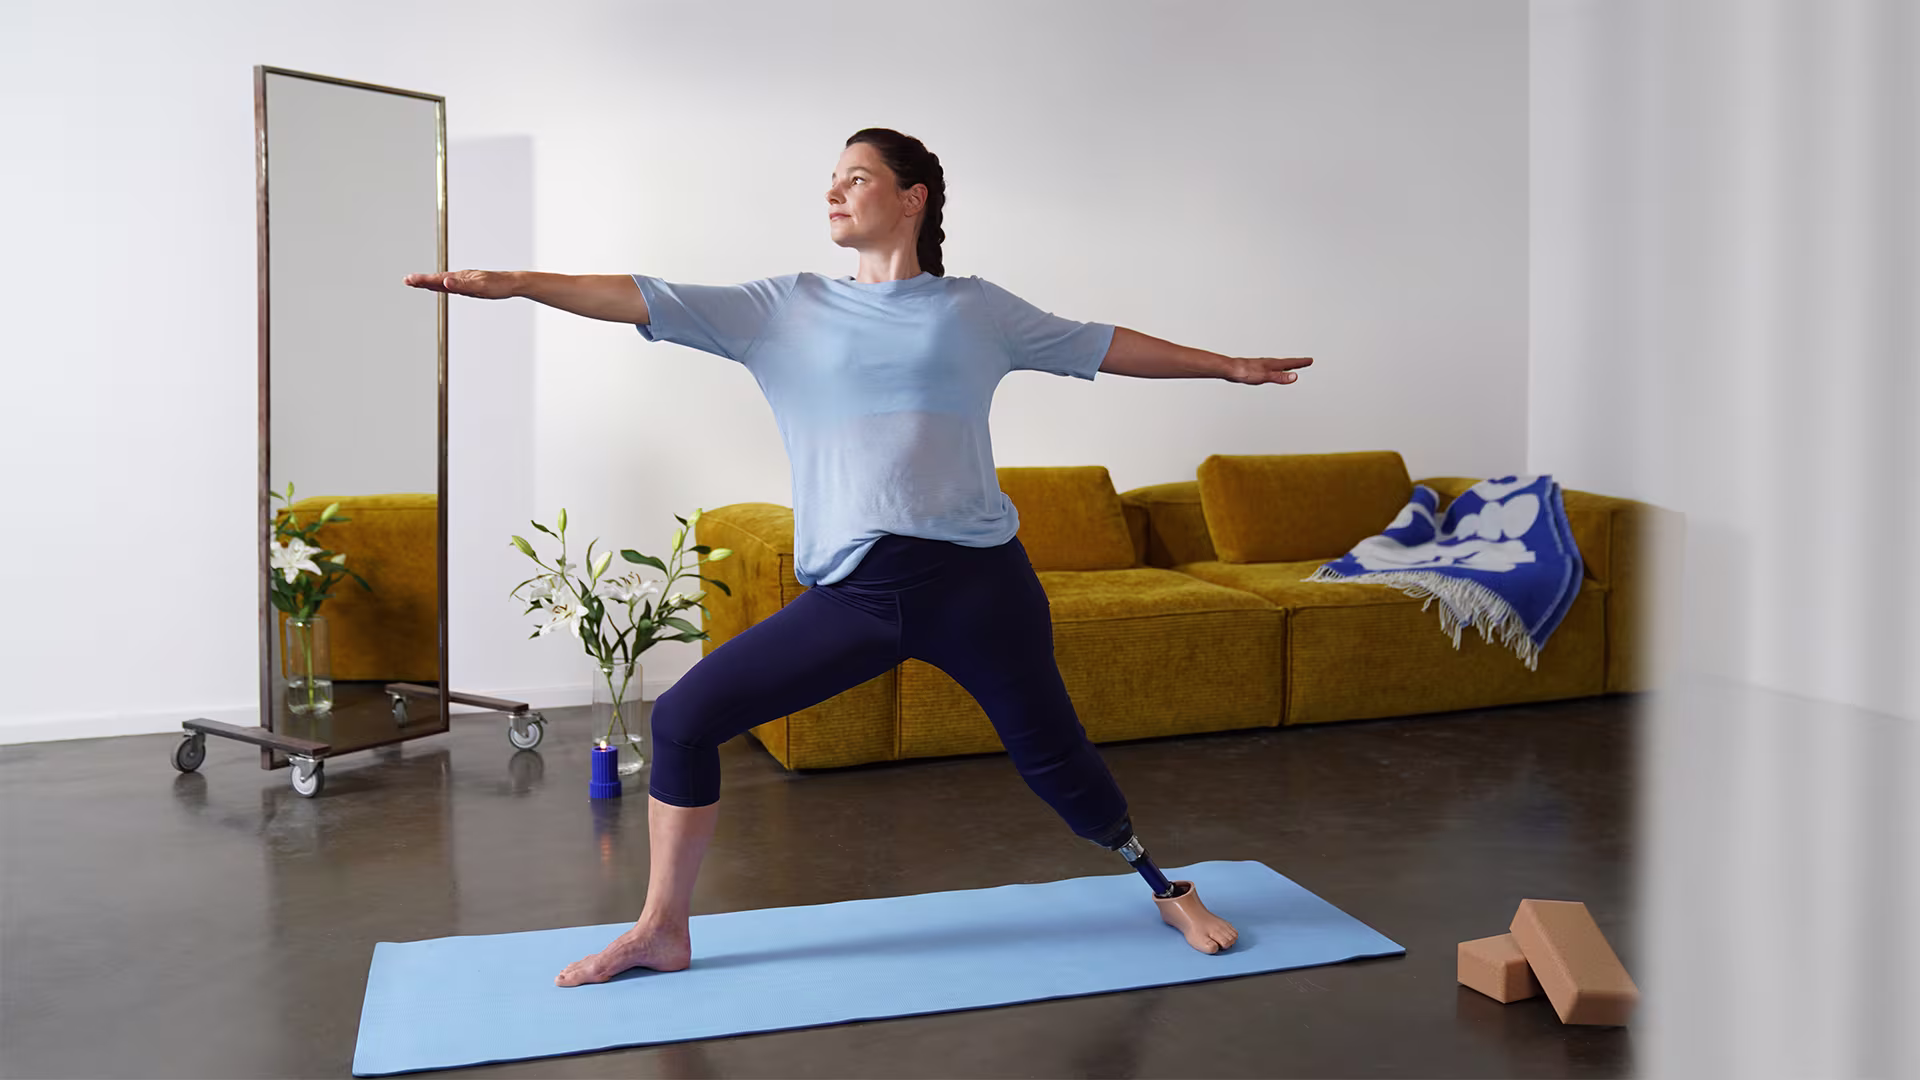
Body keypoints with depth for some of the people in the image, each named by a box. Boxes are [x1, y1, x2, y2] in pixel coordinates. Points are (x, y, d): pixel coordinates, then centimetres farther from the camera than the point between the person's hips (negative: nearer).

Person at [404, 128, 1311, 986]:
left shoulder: (975, 308, 10)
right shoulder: (785, 308, 11)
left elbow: (1100, 345, 16)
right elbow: (651, 302, 4)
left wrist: (1226, 365, 19)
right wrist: (517, 282, -5)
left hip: (974, 580, -1)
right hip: (849, 593, 2)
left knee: (1053, 757, 5)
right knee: (684, 717, -2)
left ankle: (1164, 887, 34)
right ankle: (663, 931, 16)